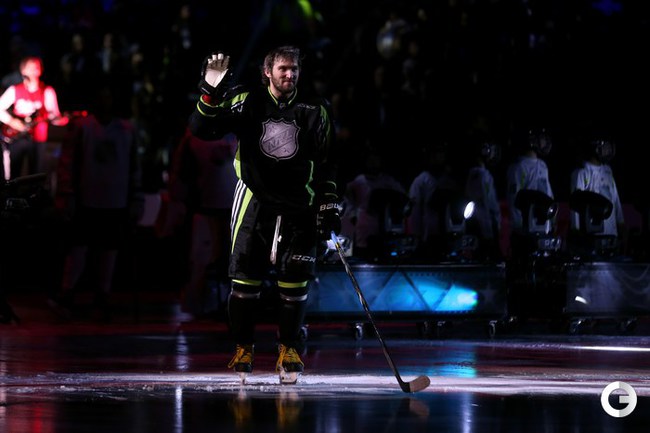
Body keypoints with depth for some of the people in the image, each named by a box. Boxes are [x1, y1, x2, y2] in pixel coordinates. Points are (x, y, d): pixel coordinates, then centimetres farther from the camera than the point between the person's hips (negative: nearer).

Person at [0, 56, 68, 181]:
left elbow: (54, 116, 0)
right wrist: (11, 121, -10)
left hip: (37, 139, -1)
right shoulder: (14, 90, 5)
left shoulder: (47, 91, 3)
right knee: (12, 176, 0)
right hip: (15, 138, 1)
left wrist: (61, 120, -22)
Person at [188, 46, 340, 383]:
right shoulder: (247, 102, -2)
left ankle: (289, 349, 13)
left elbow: (326, 164, 6)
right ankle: (243, 348, 10)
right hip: (254, 200, -1)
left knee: (294, 281, -2)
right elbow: (201, 129, -9)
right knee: (245, 277, -3)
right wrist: (211, 91, -23)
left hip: (298, 204, 1)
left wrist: (329, 207, 1)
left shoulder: (315, 111, 2)